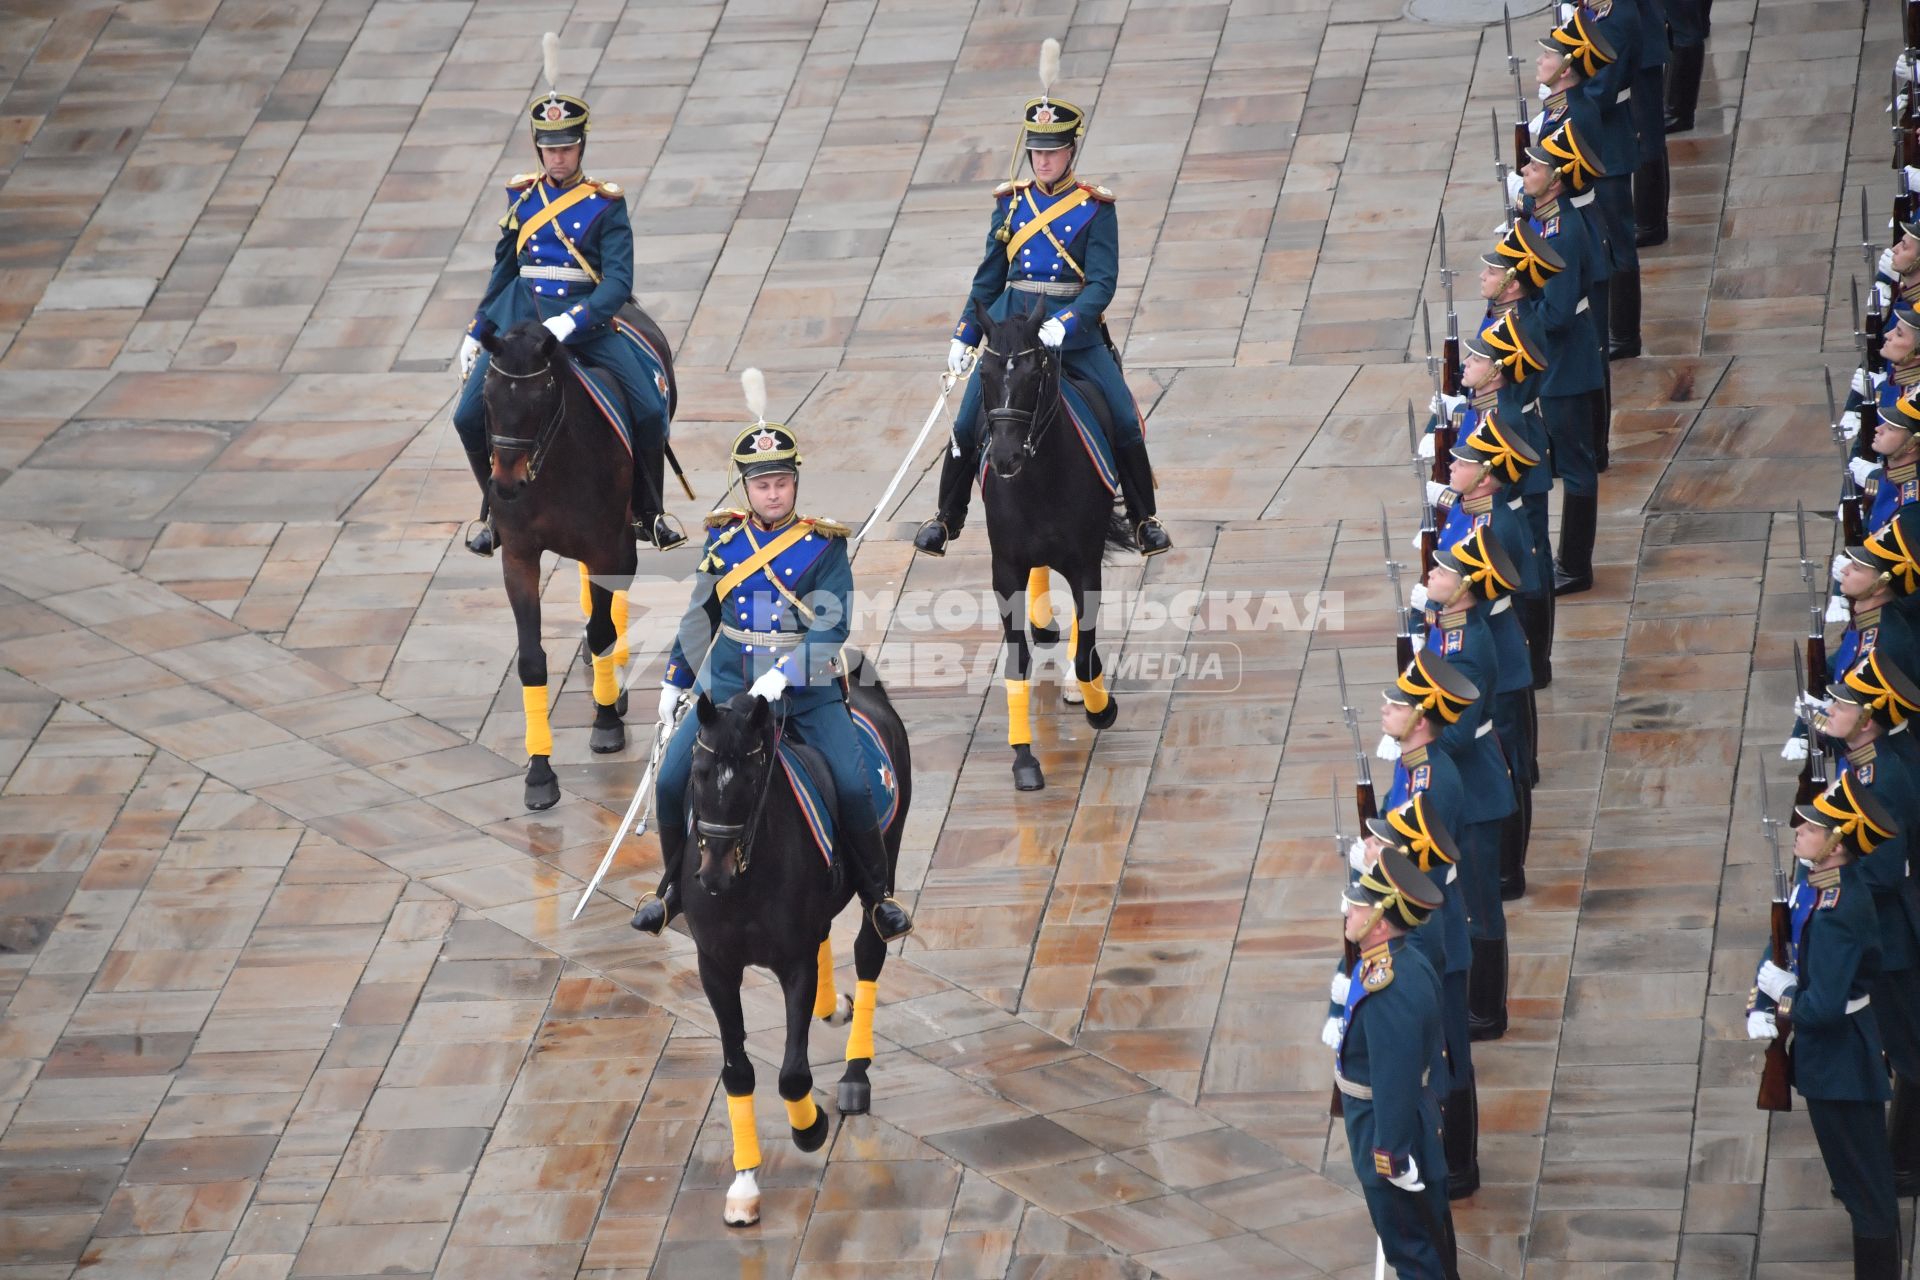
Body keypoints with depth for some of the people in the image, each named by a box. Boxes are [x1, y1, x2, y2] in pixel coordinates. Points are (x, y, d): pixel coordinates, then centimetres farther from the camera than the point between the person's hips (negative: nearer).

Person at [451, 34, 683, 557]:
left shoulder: (605, 204, -2)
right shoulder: (523, 196, 9)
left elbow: (618, 282, -11)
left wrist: (572, 322, -26)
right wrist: (475, 333, 19)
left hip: (586, 319, -3)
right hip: (520, 314, 3)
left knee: (649, 410, -19)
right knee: (469, 416, -13)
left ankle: (648, 513, 4)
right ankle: (497, 510, 10)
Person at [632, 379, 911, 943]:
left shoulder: (826, 545, -4)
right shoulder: (725, 540, 7)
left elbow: (833, 623, -13)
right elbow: (700, 616, 17)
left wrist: (783, 674, -25)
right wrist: (673, 681, 17)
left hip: (808, 686, -3)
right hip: (728, 683, 3)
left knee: (853, 786, -18)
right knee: (672, 781, -10)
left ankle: (877, 895, 3)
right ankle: (674, 885, 12)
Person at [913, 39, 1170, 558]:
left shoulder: (1096, 208, -3)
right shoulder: (1012, 202, 7)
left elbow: (1103, 281, -11)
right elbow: (989, 276, 14)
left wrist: (1066, 324, -27)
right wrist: (964, 336, 10)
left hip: (1074, 329, -2)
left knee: (1125, 421, -11)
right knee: (967, 425, -4)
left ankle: (1144, 521, 5)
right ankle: (946, 519, 12)